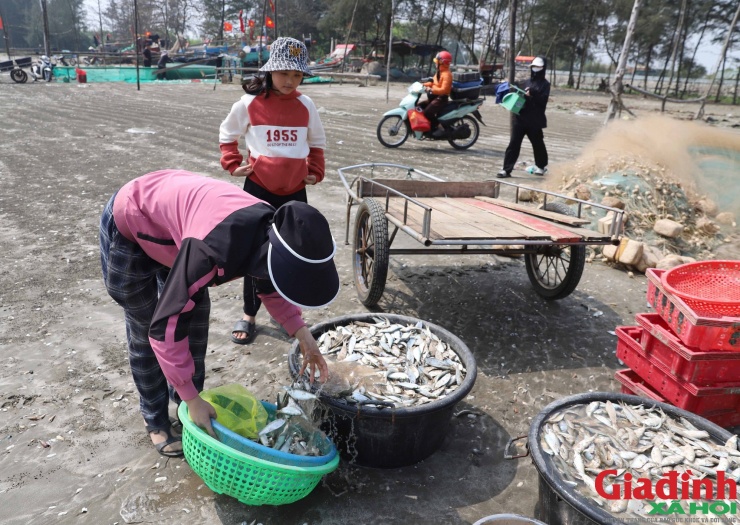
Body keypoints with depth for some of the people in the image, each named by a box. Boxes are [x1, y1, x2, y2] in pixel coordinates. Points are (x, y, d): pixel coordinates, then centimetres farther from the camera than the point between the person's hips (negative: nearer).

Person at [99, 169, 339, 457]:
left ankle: (184, 401, 28)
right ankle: (156, 420, 22)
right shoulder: (211, 249, -44)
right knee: (145, 331, 2)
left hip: (169, 209, 6)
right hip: (130, 227, -6)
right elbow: (164, 328, -36)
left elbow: (271, 286, 1)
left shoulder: (268, 233, -20)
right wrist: (193, 401, -29)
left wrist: (303, 335, -10)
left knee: (196, 317, 8)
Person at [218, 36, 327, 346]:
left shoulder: (305, 105, 1)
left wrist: (315, 171, 8)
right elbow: (227, 134, 10)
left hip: (295, 191, 2)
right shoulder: (249, 103, -6)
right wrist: (233, 164, -1)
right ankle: (249, 315, 20)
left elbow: (317, 142, 17)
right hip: (258, 189, -2)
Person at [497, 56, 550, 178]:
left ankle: (541, 166, 32)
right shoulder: (527, 82, 16)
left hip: (535, 120, -4)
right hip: (520, 118, 4)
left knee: (538, 144, 11)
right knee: (513, 143, -3)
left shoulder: (545, 84, 0)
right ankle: (507, 169, -3)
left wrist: (532, 94, -27)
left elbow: (543, 100, -14)